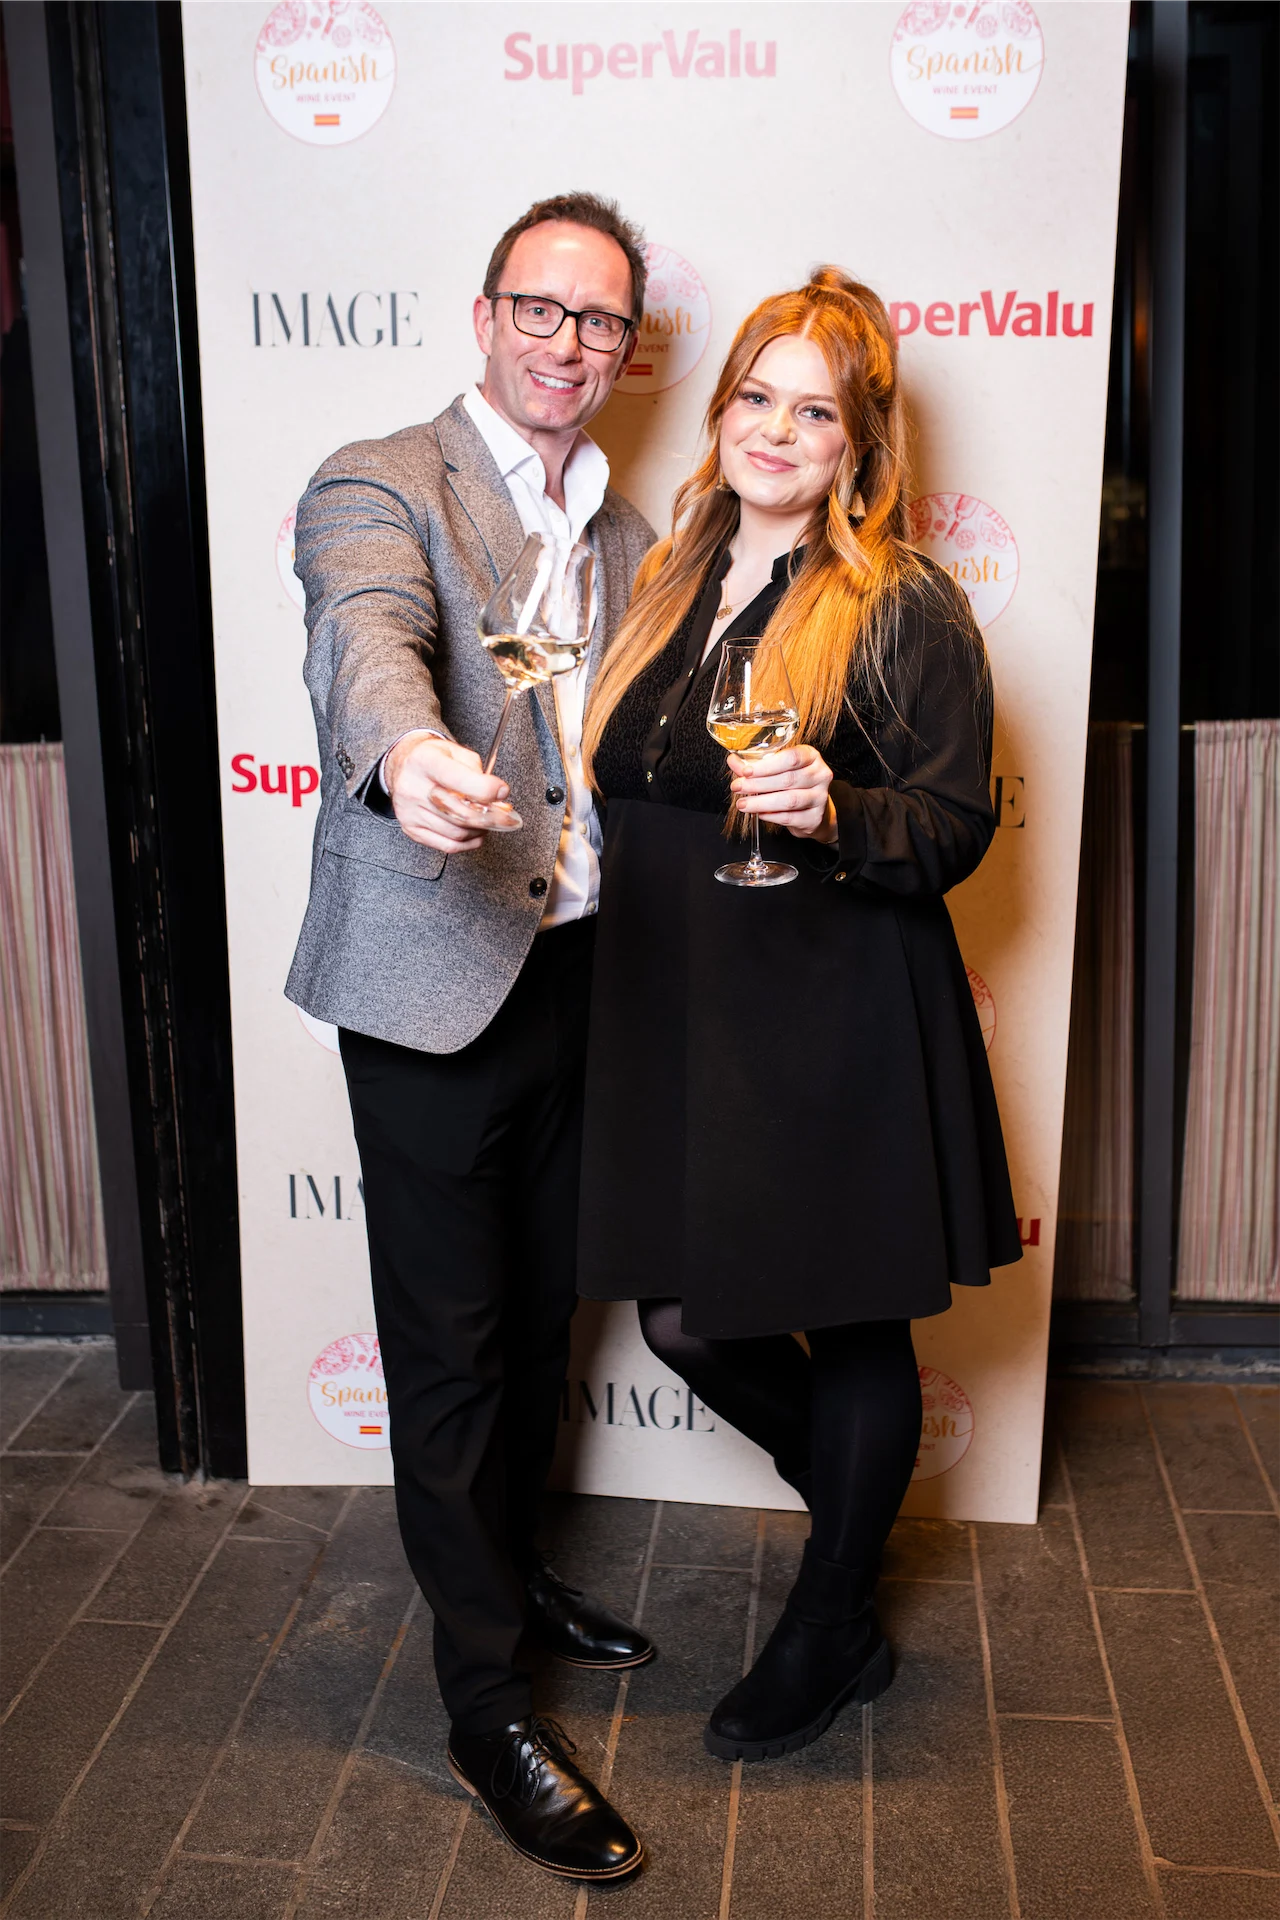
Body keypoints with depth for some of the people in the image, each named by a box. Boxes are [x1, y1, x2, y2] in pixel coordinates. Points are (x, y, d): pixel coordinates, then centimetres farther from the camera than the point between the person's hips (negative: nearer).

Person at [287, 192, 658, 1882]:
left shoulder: (625, 530, 14)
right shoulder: (380, 487, -8)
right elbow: (368, 637, -31)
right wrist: (405, 754, -51)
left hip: (577, 976, 7)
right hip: (436, 984, -6)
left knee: (540, 1314, 20)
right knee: (450, 1343, 4)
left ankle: (511, 1570, 42)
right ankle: (485, 1700, 18)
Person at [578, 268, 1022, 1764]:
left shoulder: (908, 611, -7)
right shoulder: (670, 586, 10)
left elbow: (956, 825, -9)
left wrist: (835, 814, -26)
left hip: (838, 1024, -6)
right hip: (674, 1013, 6)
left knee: (851, 1327, 9)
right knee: (684, 1318, 11)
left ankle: (830, 1631, 32)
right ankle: (862, 1505, 41)